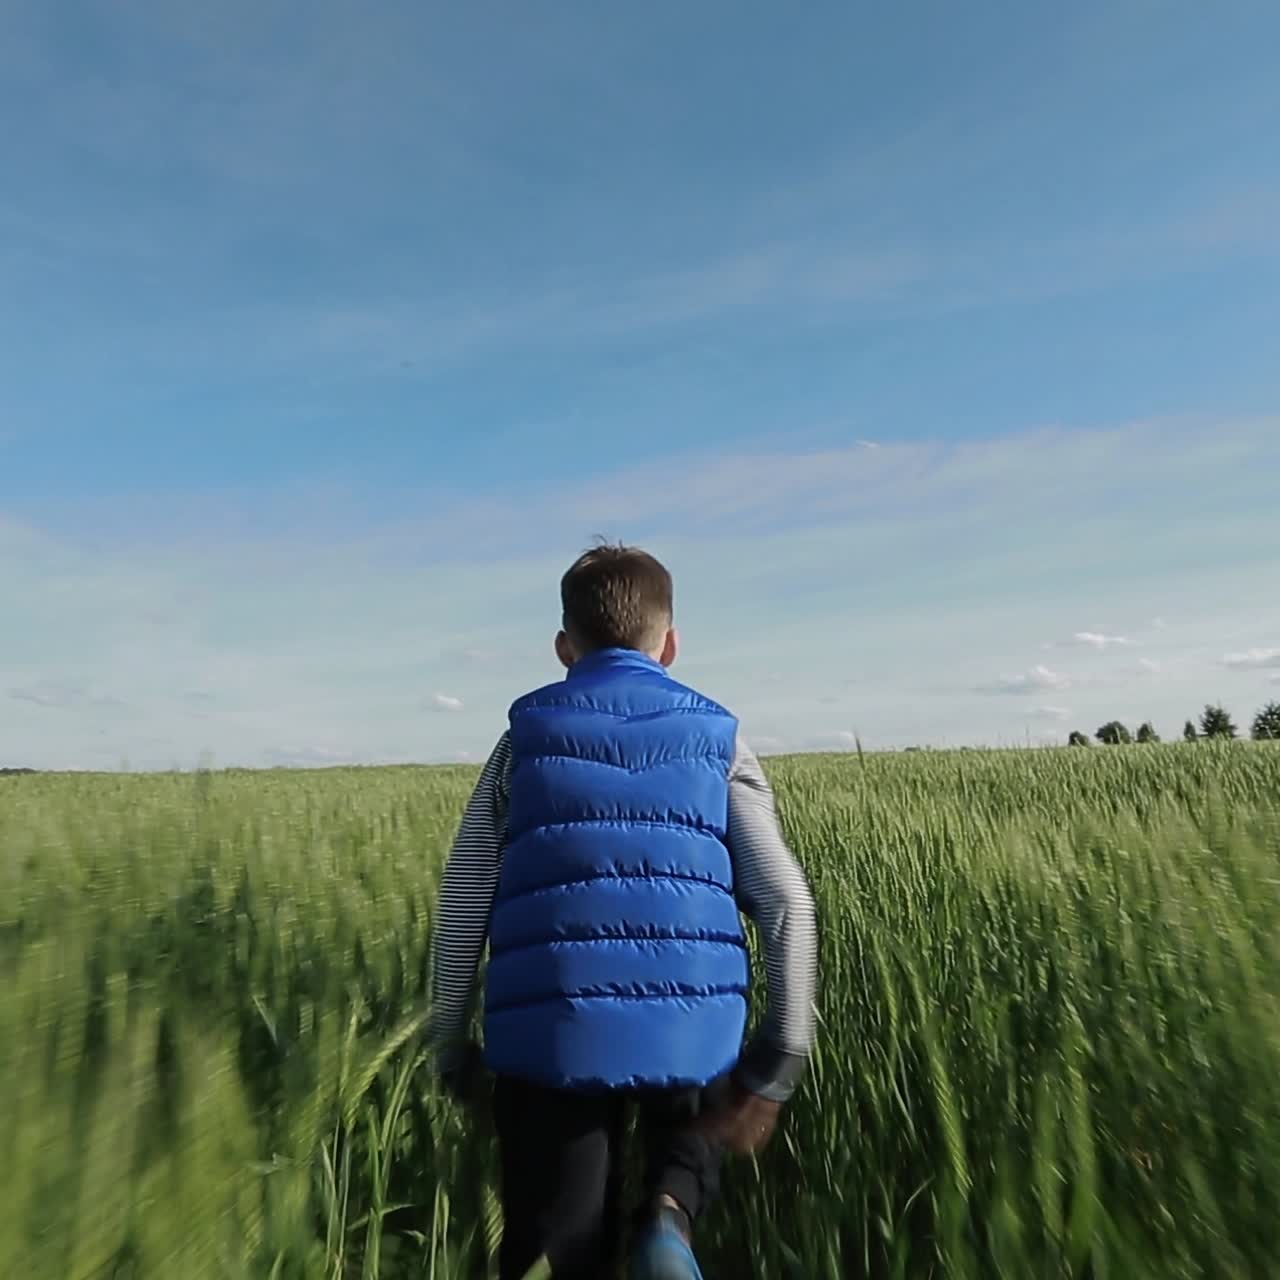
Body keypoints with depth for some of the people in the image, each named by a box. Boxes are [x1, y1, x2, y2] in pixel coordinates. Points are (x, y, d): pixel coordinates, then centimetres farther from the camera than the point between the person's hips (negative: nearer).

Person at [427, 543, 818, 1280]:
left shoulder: (524, 741, 5)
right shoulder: (719, 741, 6)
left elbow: (462, 906, 3)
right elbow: (788, 905, 0)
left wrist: (450, 1045, 14)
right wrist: (781, 1063, 4)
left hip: (549, 1036, 0)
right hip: (693, 1032, 1)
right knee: (701, 1122, 32)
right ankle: (672, 1214, 3)